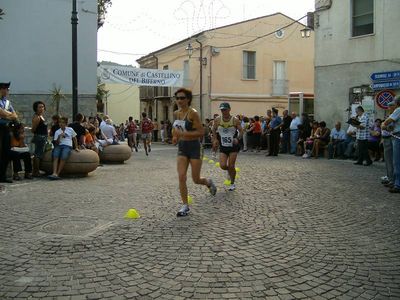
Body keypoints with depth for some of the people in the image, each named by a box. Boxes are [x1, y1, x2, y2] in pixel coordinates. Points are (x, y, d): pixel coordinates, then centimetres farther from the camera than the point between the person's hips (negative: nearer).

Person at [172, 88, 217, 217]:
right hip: (182, 148, 5)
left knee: (196, 180, 3)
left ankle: (209, 183, 38)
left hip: (194, 147, -5)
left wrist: (183, 133, -25)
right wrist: (175, 136, 6)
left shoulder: (193, 113, -15)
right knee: (181, 177, -7)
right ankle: (185, 206, 3)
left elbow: (201, 132, -19)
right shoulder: (176, 113, 5)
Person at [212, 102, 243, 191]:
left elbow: (241, 131, -4)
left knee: (231, 166, -3)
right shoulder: (217, 120, -4)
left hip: (233, 146, -2)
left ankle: (232, 184, 19)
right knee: (222, 166, -10)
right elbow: (214, 130, 11)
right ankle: (229, 170, 28)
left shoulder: (235, 120, -9)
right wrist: (215, 139, -2)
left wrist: (237, 138, -22)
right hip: (223, 147, 2)